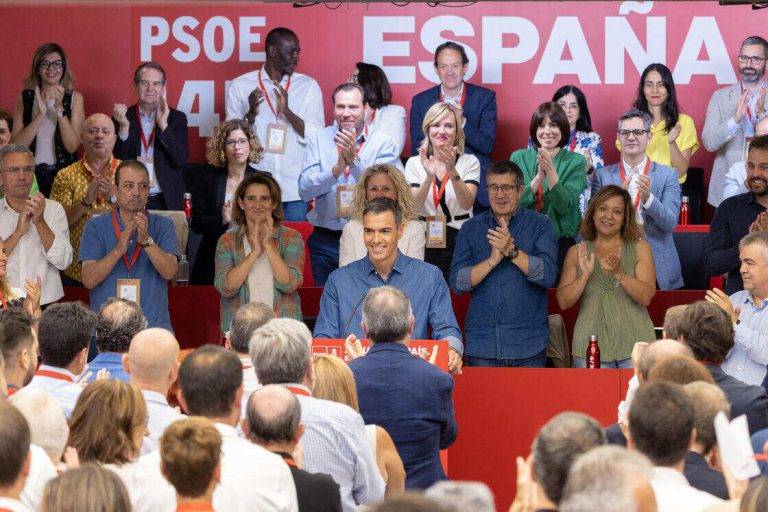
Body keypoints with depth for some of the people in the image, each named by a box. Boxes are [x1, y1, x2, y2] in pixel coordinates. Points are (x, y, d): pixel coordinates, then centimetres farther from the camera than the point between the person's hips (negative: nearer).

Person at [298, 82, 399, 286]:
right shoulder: (318, 139, 4)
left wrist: (354, 158, -24)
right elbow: (304, 190, -7)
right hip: (327, 240, 1)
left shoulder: (383, 143, -1)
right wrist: (337, 168, -21)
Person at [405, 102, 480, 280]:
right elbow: (413, 205, -6)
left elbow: (467, 203, -9)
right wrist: (429, 177, -22)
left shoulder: (470, 162, 6)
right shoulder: (415, 163, 8)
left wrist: (452, 171, -24)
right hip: (425, 243, 0)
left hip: (459, 240, 0)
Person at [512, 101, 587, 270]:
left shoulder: (576, 162, 1)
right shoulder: (519, 158, 6)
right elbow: (515, 202, -5)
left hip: (561, 242, -1)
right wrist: (539, 176, -17)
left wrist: (550, 171, -20)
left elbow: (564, 207, -9)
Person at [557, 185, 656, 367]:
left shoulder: (640, 248, 5)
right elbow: (563, 302, 2)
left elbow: (646, 297, -7)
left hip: (634, 345, -1)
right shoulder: (577, 253, 9)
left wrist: (619, 273, -21)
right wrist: (585, 275, -13)